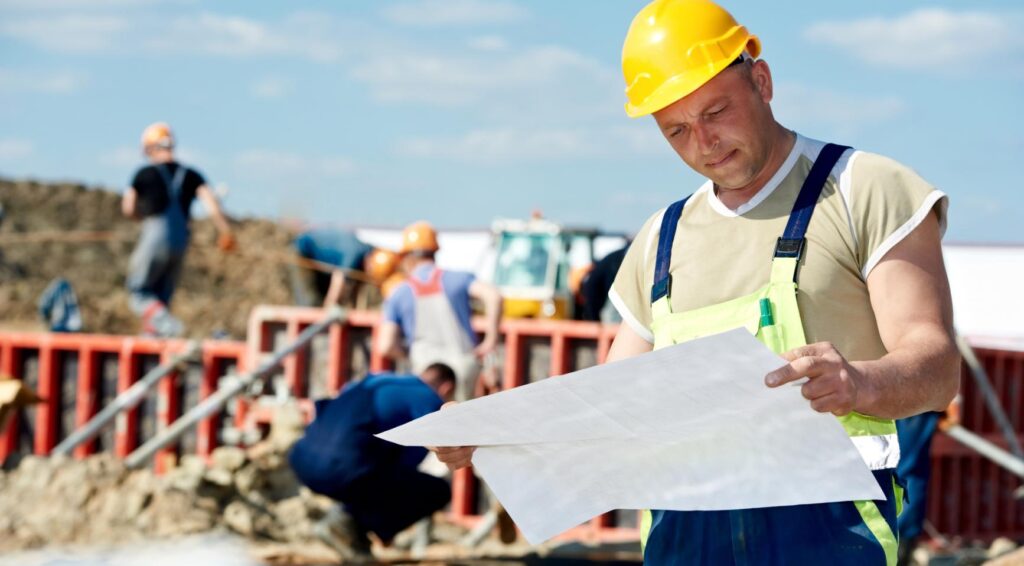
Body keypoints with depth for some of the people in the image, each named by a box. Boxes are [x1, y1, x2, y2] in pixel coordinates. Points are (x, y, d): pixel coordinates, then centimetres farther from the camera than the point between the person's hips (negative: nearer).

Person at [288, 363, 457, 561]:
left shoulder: (379, 381, 27)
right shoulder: (431, 400, 8)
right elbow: (408, 462, 6)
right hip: (345, 469, -8)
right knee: (438, 491, 8)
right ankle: (348, 519, 0)